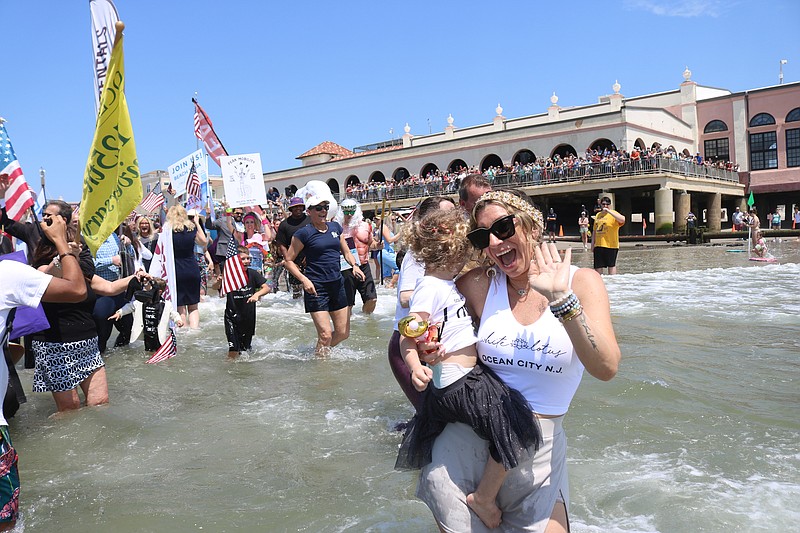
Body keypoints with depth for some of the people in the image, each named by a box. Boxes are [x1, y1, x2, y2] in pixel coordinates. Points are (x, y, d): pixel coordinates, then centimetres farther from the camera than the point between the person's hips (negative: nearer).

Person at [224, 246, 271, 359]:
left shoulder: (253, 273, -6)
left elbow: (266, 288, -6)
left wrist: (257, 294, -26)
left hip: (249, 316, 2)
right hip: (232, 316, -2)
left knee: (246, 349, 15)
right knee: (233, 350, -8)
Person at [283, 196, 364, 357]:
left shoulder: (335, 227, 9)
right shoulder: (303, 233, -8)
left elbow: (347, 253, 17)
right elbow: (289, 261, -6)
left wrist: (354, 266, -4)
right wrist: (304, 280, -18)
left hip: (337, 284, 6)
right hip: (316, 287, -6)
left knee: (343, 333, 10)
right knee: (325, 335, -10)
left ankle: (321, 350, 34)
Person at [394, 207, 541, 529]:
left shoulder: (447, 284, 10)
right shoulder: (430, 288, -18)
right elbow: (407, 337, -23)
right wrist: (415, 367, -39)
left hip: (448, 385, 11)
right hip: (460, 382, -11)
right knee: (515, 429, -11)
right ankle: (484, 499, 3)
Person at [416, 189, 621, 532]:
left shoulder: (580, 282, -5)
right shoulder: (478, 285, 0)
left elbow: (606, 369, -16)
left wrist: (562, 299, -27)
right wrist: (423, 352, -9)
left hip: (542, 439, 0)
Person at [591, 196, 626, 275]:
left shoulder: (613, 213, -3)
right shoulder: (598, 215, 15)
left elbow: (622, 220, -26)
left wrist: (608, 211, -25)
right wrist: (592, 244, 15)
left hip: (610, 245, -6)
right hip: (598, 245, 6)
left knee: (611, 265, 2)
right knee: (598, 267, 8)